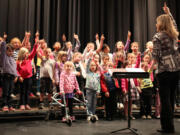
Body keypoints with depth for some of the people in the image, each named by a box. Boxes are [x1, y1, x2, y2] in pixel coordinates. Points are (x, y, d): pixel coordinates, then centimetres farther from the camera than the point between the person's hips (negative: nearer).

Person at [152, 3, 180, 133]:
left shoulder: (157, 37, -10)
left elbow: (156, 55, -14)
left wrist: (158, 61, 8)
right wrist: (168, 13, 38)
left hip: (165, 70, -7)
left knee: (165, 99, 0)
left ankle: (167, 127, 6)